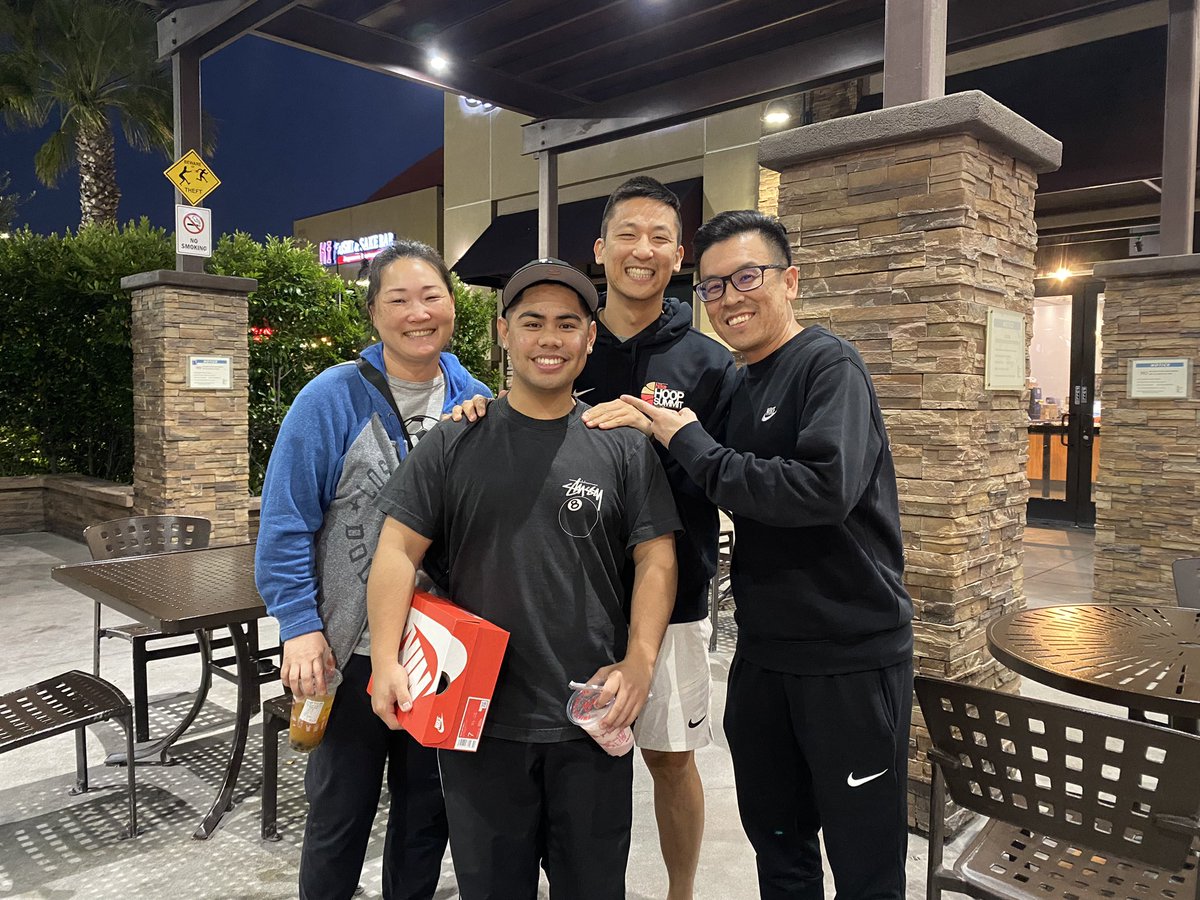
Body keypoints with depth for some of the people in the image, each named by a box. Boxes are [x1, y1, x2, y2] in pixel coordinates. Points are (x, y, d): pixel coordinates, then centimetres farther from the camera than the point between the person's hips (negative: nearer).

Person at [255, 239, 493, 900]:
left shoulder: (476, 402, 1)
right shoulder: (333, 399, -10)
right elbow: (286, 523, -10)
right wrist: (300, 627, -15)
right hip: (351, 651, -3)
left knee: (427, 810, 19)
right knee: (339, 812, 15)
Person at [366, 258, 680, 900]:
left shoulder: (623, 446, 1)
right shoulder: (453, 445, 2)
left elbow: (656, 560, 0)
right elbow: (399, 550, 0)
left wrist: (640, 661, -13)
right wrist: (386, 661, -12)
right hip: (477, 721, 1)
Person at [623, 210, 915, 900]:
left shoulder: (829, 365, -14)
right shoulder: (738, 385, 9)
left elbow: (824, 489, -29)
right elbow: (730, 503, 11)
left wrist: (692, 444, -20)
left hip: (852, 655, -7)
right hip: (764, 653, 7)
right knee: (777, 843, 22)